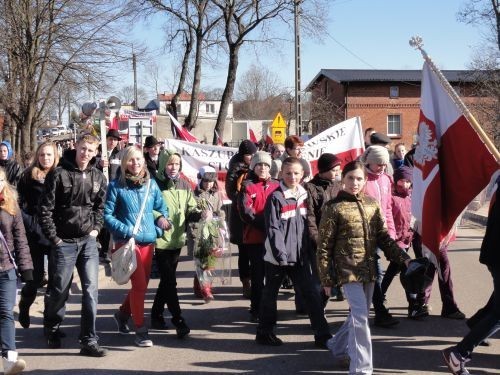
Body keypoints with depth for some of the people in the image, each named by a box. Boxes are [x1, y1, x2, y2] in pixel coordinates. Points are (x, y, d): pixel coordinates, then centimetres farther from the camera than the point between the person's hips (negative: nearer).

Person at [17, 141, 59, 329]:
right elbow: (18, 204, 0)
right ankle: (24, 308, 31)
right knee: (36, 277, 2)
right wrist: (29, 223, -10)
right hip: (35, 235, -1)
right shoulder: (29, 176, 1)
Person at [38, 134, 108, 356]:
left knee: (91, 290, -3)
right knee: (59, 290, 9)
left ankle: (89, 341, 2)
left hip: (89, 241, 3)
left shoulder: (97, 176, 4)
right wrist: (54, 237, -9)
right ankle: (51, 330, 35)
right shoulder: (59, 174, -8)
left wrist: (96, 228, 4)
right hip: (64, 242, -3)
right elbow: (45, 209, -8)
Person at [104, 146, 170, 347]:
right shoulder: (116, 186, -4)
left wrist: (158, 228, 0)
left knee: (142, 284, 14)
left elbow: (162, 209, 17)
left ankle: (123, 313, 40)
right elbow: (107, 215, -6)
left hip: (148, 241, 5)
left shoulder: (151, 184, 8)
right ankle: (140, 331, -1)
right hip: (127, 241, -5)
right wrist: (127, 231, -15)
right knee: (139, 284, -12)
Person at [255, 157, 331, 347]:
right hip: (277, 257, -5)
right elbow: (272, 229, -14)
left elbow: (307, 226, 14)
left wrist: (309, 251, 11)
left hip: (300, 256, 5)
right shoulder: (276, 198, -10)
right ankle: (264, 332, 24)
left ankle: (322, 333, 7)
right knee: (270, 293, 10)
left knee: (312, 294, 2)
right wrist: (280, 253, -20)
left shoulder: (304, 196, 8)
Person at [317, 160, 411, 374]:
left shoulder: (372, 204, 8)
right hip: (348, 270, -6)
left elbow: (383, 237, 10)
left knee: (359, 315, 17)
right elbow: (324, 246, -5)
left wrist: (403, 258, -3)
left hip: (369, 269, 6)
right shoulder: (333, 207, -7)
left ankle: (338, 346, 41)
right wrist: (325, 279, -6)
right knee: (360, 316, -12)